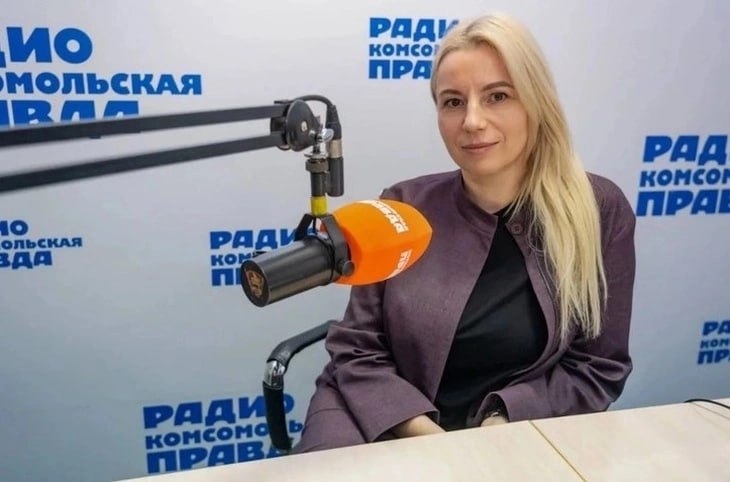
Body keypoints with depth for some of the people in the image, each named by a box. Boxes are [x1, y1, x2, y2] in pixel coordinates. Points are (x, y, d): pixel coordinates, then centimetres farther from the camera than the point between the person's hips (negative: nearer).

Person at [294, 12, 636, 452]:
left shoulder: (601, 211, -4)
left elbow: (597, 366, 1)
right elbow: (357, 351, -2)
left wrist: (502, 425, -13)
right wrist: (422, 432, -17)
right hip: (391, 430, -1)